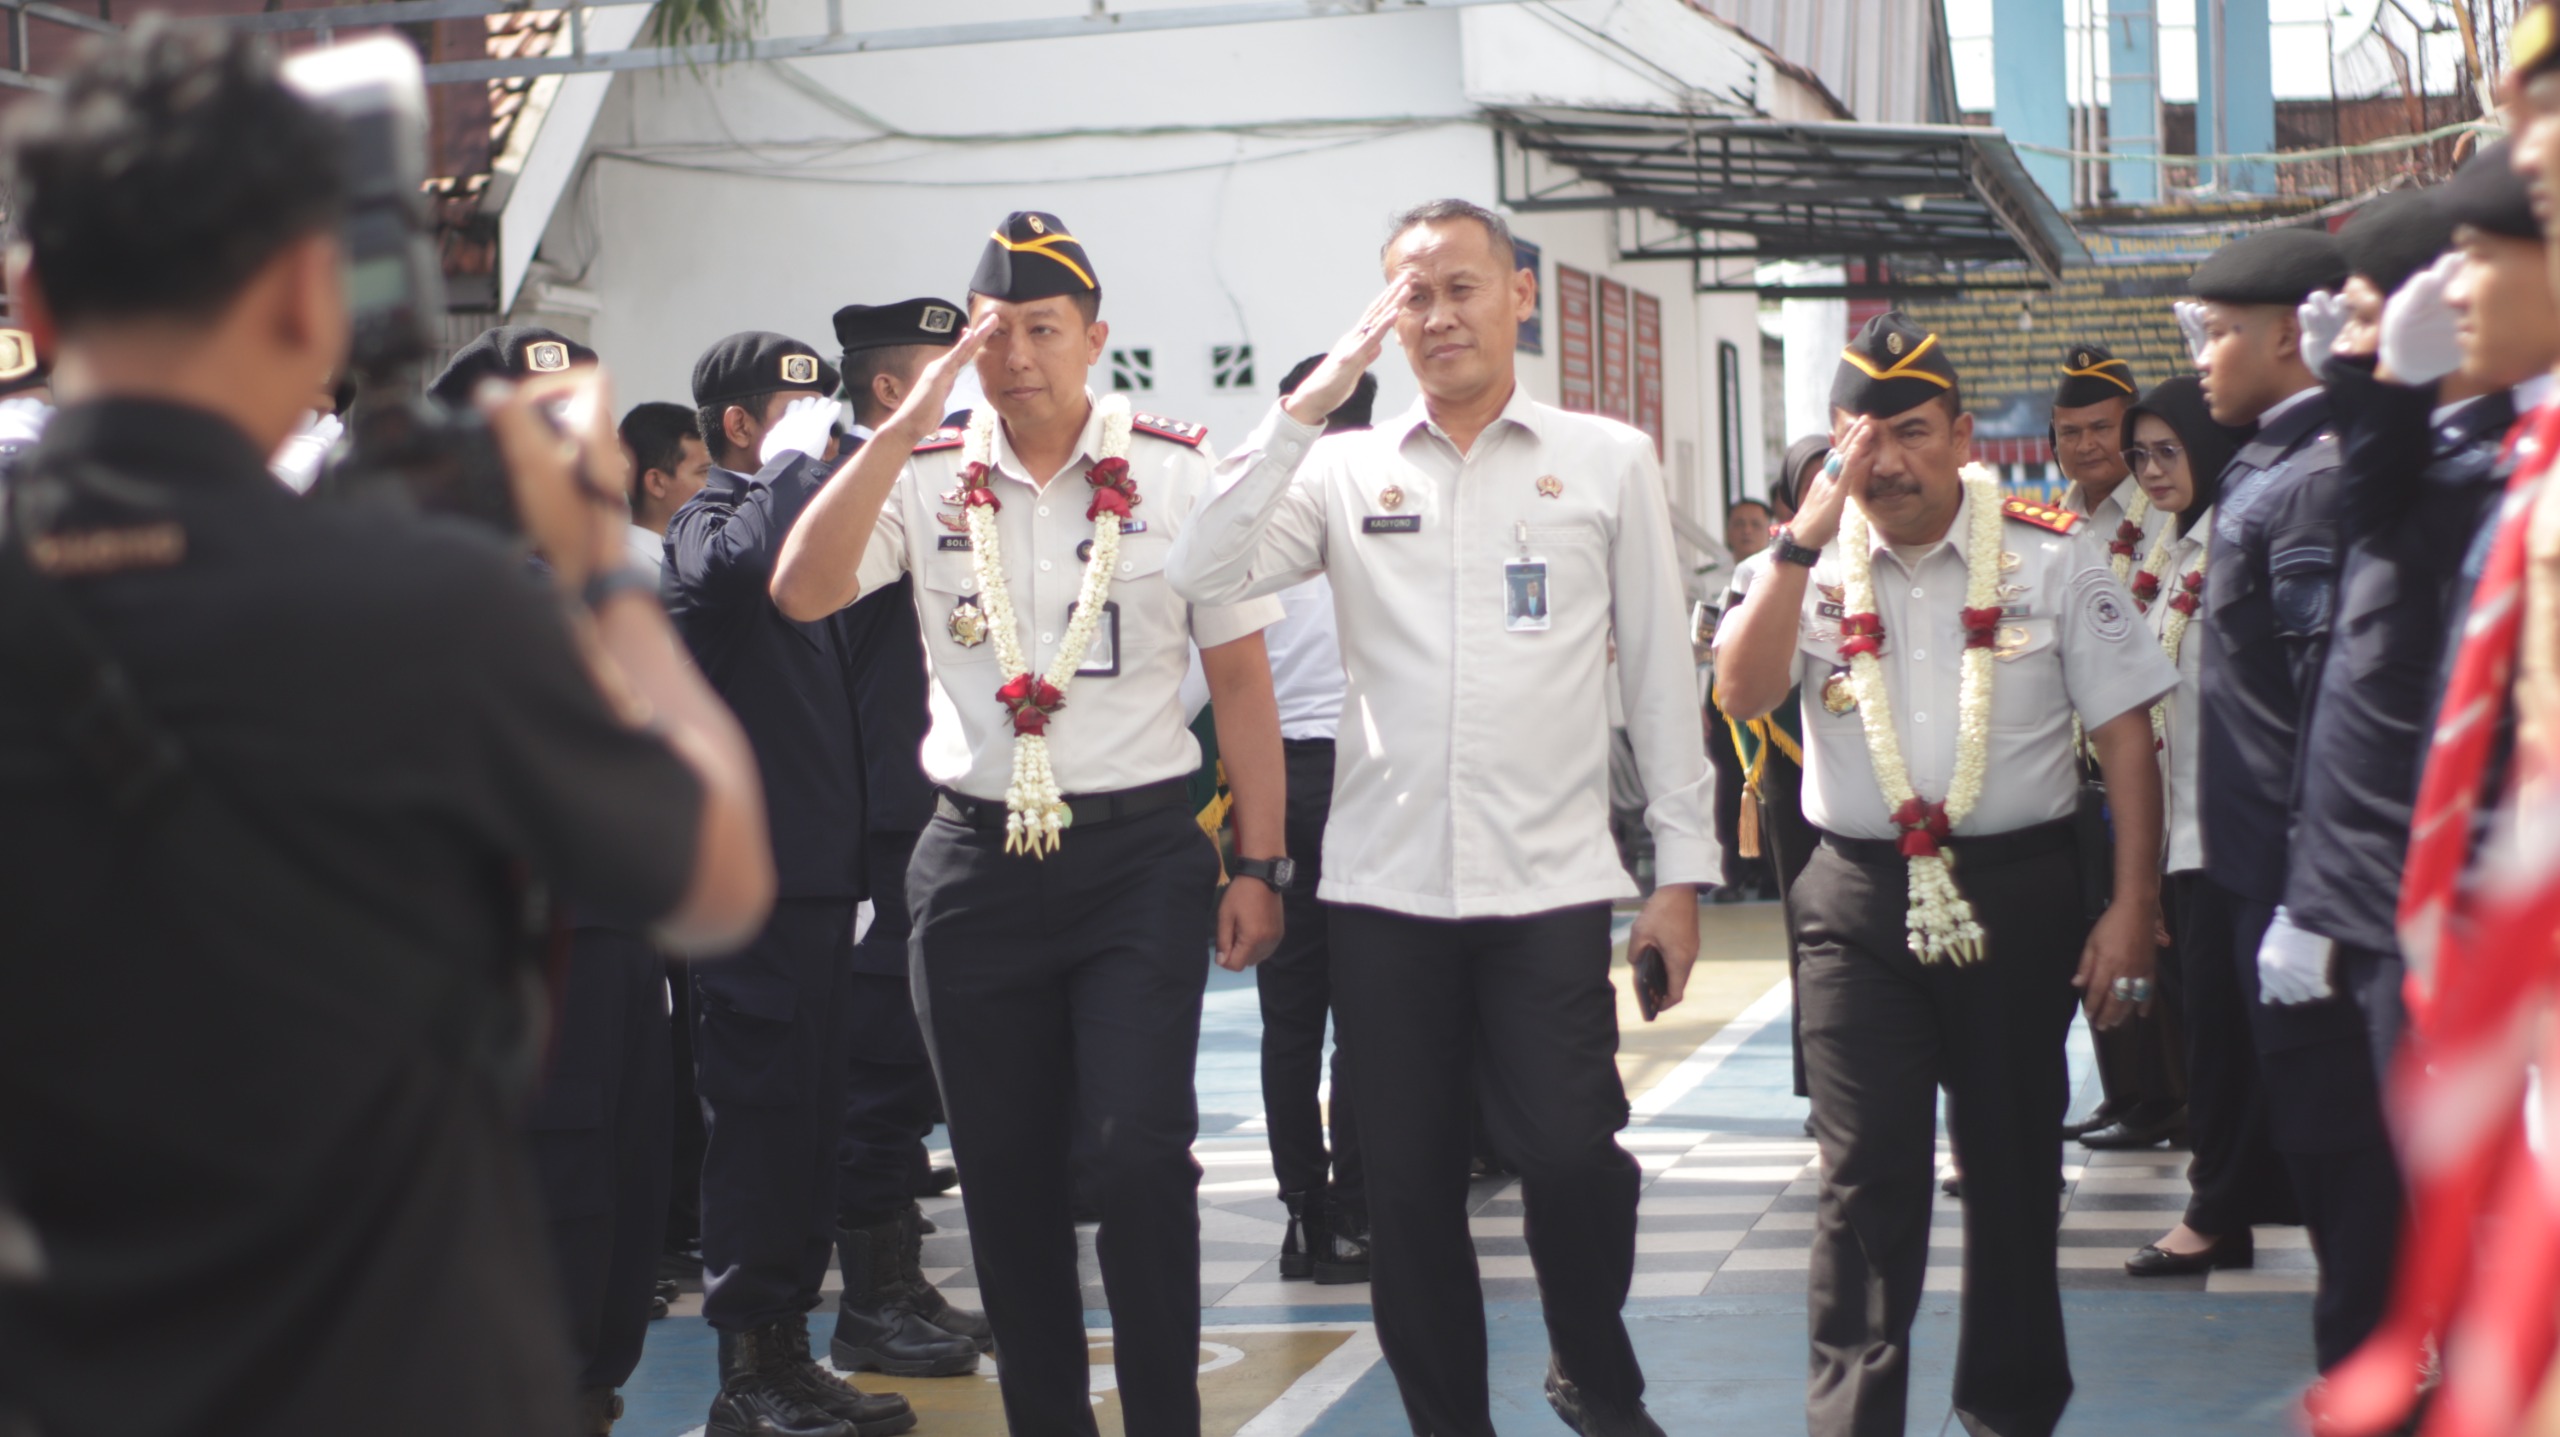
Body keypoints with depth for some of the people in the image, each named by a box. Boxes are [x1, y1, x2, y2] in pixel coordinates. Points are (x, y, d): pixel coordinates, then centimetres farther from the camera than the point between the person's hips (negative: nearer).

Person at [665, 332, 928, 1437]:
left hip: (813, 872, 9)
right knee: (761, 1109, -7)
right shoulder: (710, 520, -8)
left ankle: (784, 1346, 19)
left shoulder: (788, 511, 20)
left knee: (809, 1115, 12)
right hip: (751, 878, -9)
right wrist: (795, 460, -20)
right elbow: (738, 566, -33)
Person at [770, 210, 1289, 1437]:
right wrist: (903, 425, -16)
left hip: (1139, 853, -2)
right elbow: (802, 593, -13)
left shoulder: (1178, 472, 1)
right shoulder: (924, 475, 4)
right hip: (977, 862, 2)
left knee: (1139, 1150, -13)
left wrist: (1258, 866, -1)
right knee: (1004, 1172, 8)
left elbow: (1242, 679, 3)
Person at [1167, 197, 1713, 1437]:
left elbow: (1661, 673, 6)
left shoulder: (1608, 462, 7)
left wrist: (1681, 868, 3)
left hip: (1549, 881, -2)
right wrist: (1305, 407, -8)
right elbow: (1202, 577, -6)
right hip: (1386, 880, 2)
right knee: (1408, 1187, 7)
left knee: (1572, 1158, -8)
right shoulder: (1350, 470, 8)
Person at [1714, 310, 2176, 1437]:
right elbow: (1743, 696, -10)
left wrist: (2132, 909, -7)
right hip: (1861, 899, 1)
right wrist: (1806, 539, -17)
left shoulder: (2048, 558, -2)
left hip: (2018, 894, 0)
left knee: (2013, 1161, 11)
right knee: (1865, 1173, -3)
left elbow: (2125, 737, -1)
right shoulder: (1813, 564, 4)